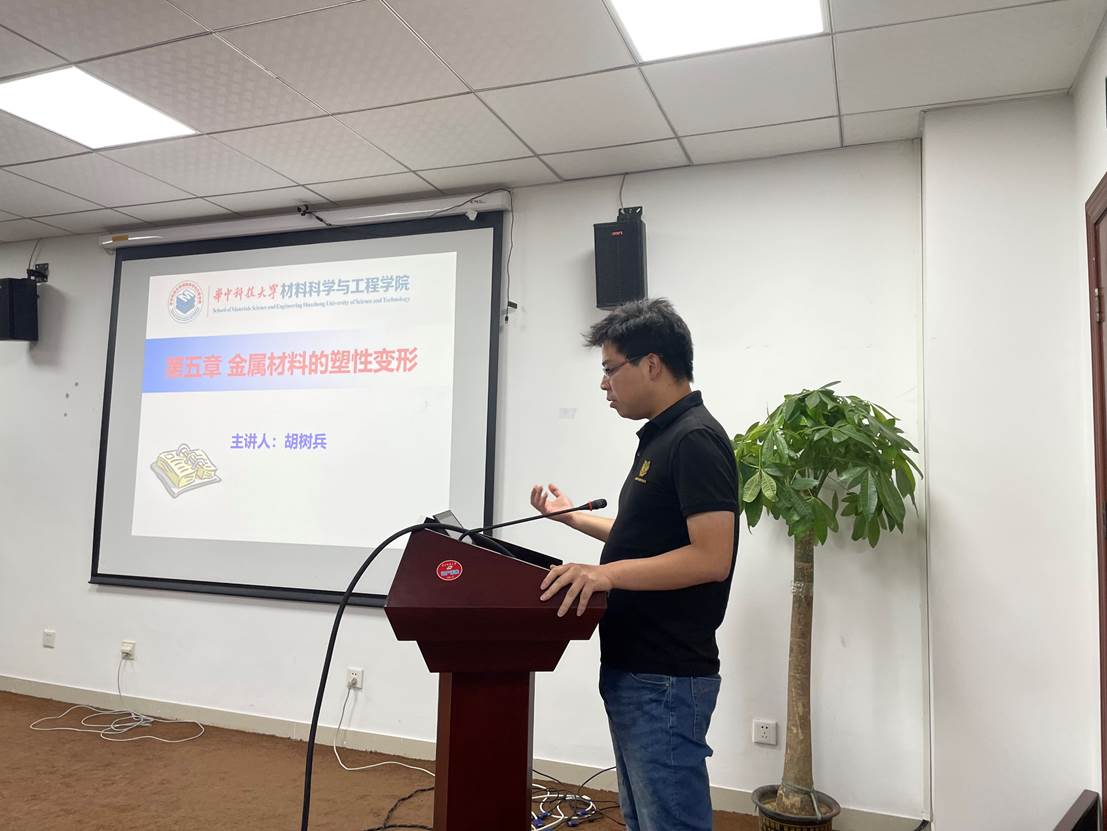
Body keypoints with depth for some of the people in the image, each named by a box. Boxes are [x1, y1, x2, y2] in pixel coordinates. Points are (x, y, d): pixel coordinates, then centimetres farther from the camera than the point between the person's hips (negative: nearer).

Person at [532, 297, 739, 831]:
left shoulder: (696, 439, -17)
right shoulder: (660, 437, 13)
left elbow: (710, 557, -24)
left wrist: (608, 573, -32)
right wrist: (571, 516, 24)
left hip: (666, 678, -10)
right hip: (634, 668, 10)